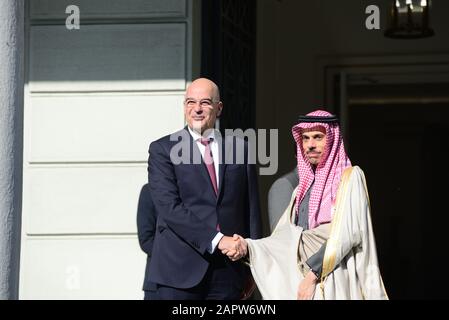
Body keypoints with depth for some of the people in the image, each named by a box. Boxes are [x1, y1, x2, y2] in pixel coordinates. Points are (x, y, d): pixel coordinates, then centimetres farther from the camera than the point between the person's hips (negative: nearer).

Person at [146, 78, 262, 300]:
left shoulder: (239, 148, 12)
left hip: (228, 270, 3)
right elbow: (169, 208, -9)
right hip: (180, 269, -3)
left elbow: (251, 209, 13)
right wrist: (217, 240, -16)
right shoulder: (162, 150, 2)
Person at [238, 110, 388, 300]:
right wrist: (248, 247, -4)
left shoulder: (350, 177, 0)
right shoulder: (303, 187, 17)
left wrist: (313, 274, -14)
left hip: (335, 284, -5)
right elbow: (284, 238, 12)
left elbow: (347, 234, -11)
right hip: (301, 281, 5)